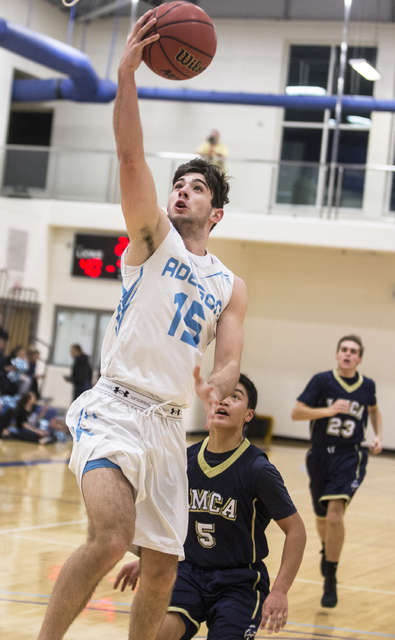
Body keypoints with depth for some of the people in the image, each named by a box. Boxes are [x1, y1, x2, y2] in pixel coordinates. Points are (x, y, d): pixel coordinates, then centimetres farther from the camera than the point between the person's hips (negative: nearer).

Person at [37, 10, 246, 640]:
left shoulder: (230, 287, 17)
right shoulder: (153, 236, 6)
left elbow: (229, 364, 8)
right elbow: (131, 158, -9)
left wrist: (214, 389, -17)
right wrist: (127, 74, -20)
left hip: (168, 425, 5)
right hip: (114, 409, -5)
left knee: (161, 573, 8)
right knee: (111, 538, -27)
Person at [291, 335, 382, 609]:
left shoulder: (367, 386, 1)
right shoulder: (322, 381, -7)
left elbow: (373, 409, 23)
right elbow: (296, 413, -11)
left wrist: (378, 436, 8)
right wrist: (329, 410, -23)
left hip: (351, 458, -1)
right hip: (320, 457, 1)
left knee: (335, 511, -22)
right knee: (322, 518, 15)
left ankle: (330, 580, -12)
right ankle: (328, 551, 52)